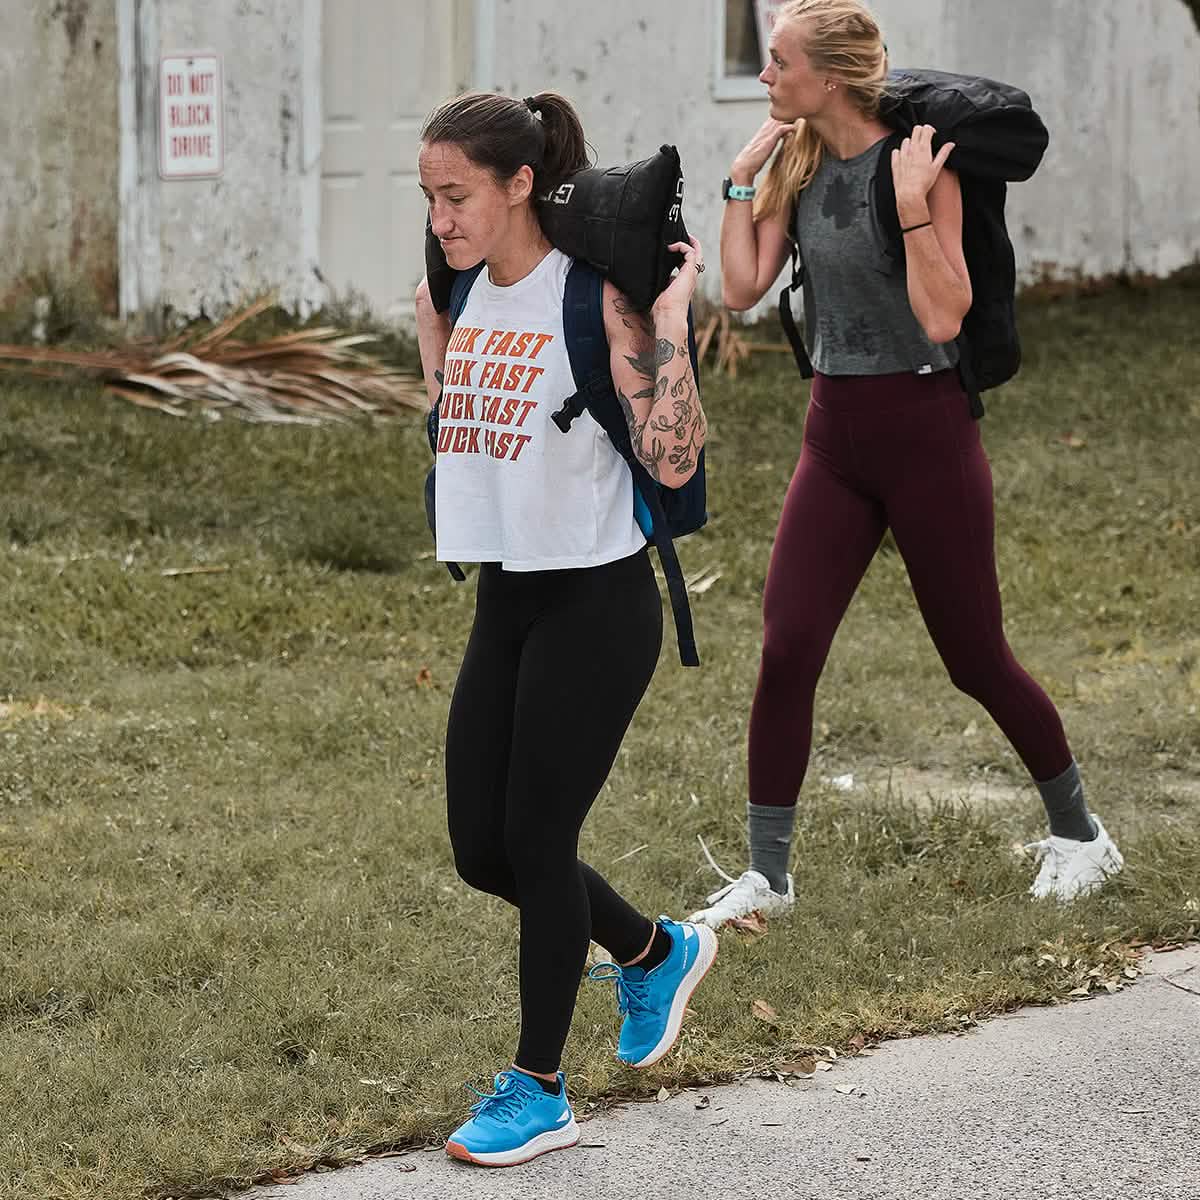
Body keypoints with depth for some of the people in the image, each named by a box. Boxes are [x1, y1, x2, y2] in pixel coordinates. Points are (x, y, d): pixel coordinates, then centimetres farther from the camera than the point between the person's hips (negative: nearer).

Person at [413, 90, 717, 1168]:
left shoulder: (591, 295, -15)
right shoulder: (471, 295, 7)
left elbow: (673, 459, -23)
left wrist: (675, 307, -23)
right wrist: (427, 318, 20)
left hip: (595, 602, -8)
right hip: (505, 600, 8)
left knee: (537, 840, -2)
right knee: (482, 849, 10)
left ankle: (539, 1090, 14)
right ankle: (657, 953, 36)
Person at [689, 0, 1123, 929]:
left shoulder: (920, 165, -15)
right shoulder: (798, 165, 3)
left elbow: (944, 318, -21)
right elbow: (743, 287, -1)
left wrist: (911, 204, -27)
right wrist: (742, 178, -4)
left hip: (926, 432, -5)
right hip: (836, 434, 5)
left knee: (976, 658, 6)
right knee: (786, 652, -4)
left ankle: (1081, 835, 28)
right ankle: (767, 874, 6)